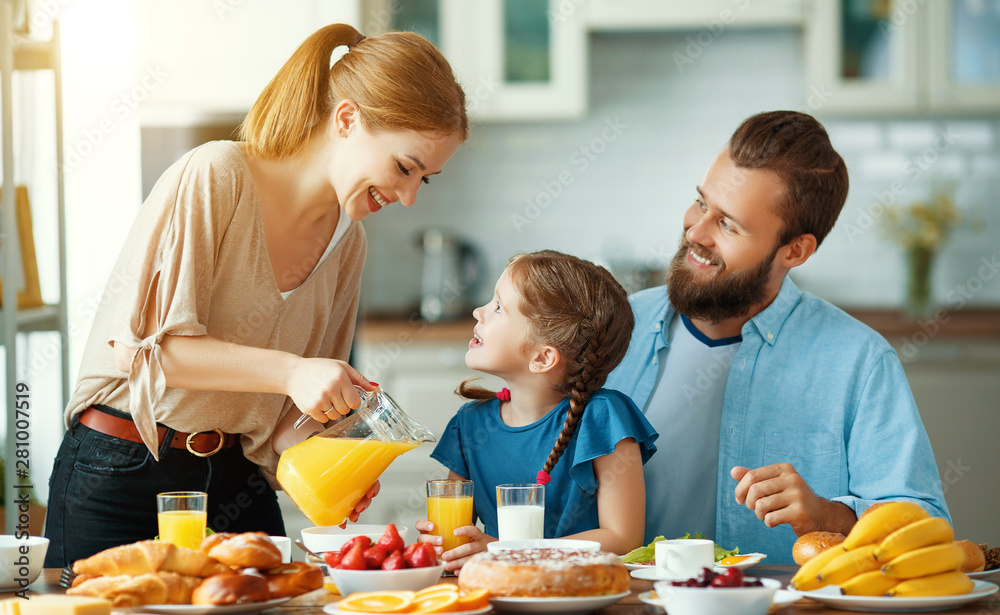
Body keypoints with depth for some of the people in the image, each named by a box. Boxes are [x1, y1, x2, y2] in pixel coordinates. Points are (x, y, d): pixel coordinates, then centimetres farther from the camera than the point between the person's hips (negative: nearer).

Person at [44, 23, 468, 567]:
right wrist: (288, 371, -27)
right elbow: (140, 344, -20)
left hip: (237, 480, 6)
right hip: (121, 476, -6)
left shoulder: (346, 242, 6)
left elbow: (286, 414, 10)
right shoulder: (214, 176, -14)